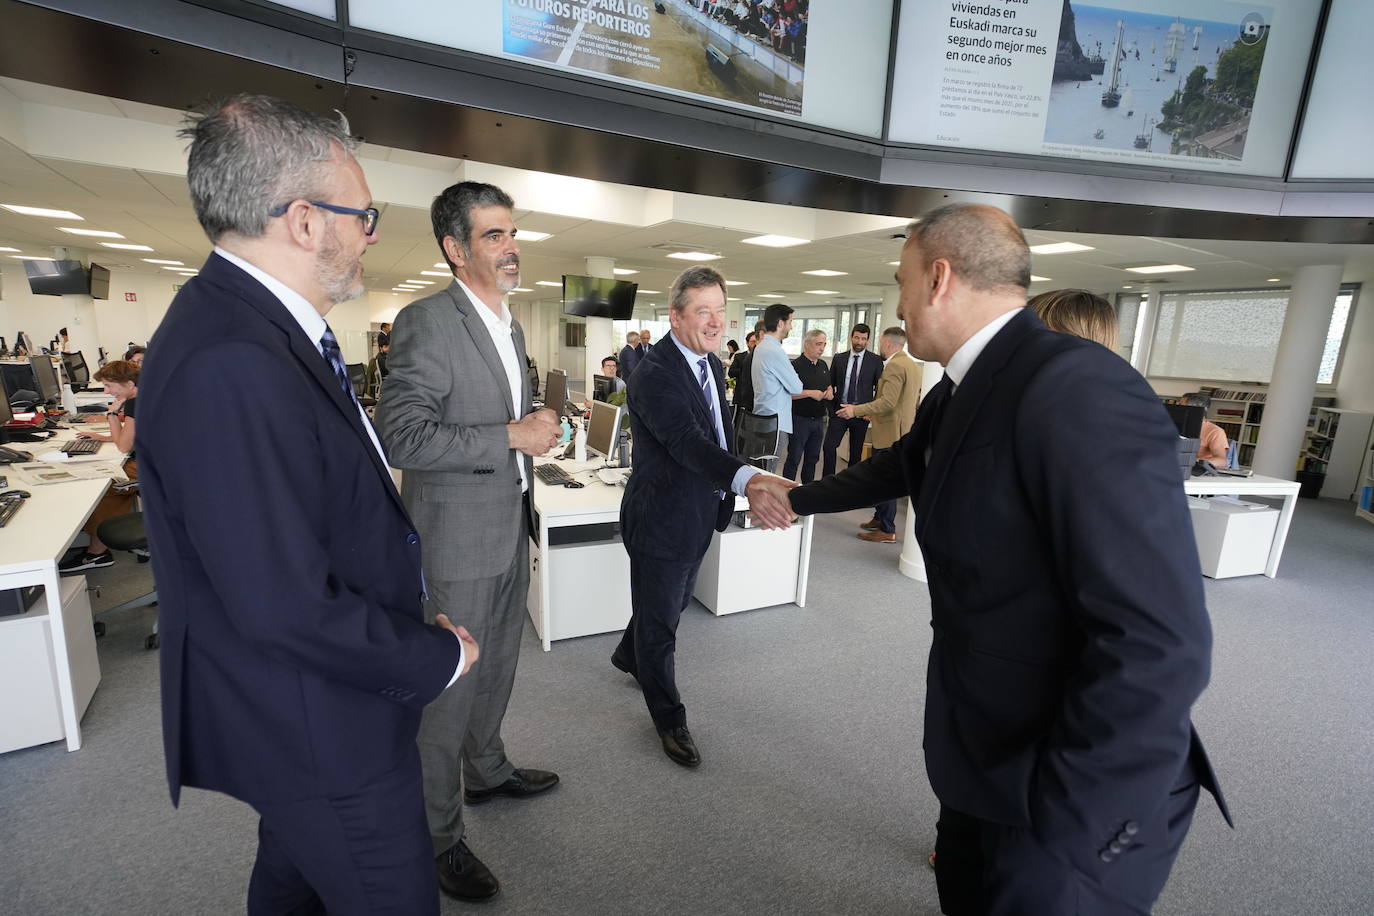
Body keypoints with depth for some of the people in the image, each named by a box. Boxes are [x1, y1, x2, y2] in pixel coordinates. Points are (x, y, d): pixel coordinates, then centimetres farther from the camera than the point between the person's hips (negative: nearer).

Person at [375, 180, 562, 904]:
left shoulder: (509, 327, 12)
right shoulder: (428, 321, -17)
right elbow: (400, 436, -25)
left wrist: (536, 427, 12)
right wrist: (511, 435, -25)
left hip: (510, 530, 9)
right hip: (458, 541, -8)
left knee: (497, 667, 24)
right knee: (448, 688, 7)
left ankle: (486, 771, 48)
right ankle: (438, 836, 29)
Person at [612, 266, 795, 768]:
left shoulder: (712, 364, 4)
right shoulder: (655, 374, -25)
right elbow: (687, 441, -41)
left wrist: (735, 480, 6)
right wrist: (747, 480, -57)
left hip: (699, 513, 9)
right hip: (662, 516, -9)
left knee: (672, 603, 27)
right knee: (660, 619, 10)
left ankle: (629, 655, 56)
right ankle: (668, 717, 31)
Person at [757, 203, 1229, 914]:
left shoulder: (1077, 388, -27)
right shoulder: (959, 393, 2)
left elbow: (1156, 645, -29)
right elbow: (900, 466, 21)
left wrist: (1060, 843, -23)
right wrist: (798, 497, 35)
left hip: (1069, 786, -8)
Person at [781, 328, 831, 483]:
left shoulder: (823, 365, 12)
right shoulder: (795, 365, -13)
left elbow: (828, 385, 27)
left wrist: (830, 391, 4)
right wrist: (810, 393, -21)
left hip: (818, 419, 7)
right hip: (800, 419, -7)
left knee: (812, 458, 15)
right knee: (794, 458, -1)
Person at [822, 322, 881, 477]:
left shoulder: (876, 360, 1)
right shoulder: (839, 358, 6)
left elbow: (880, 389, 3)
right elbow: (831, 384, 11)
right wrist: (831, 409, 5)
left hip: (861, 413, -1)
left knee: (856, 452, 7)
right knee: (828, 447, -9)